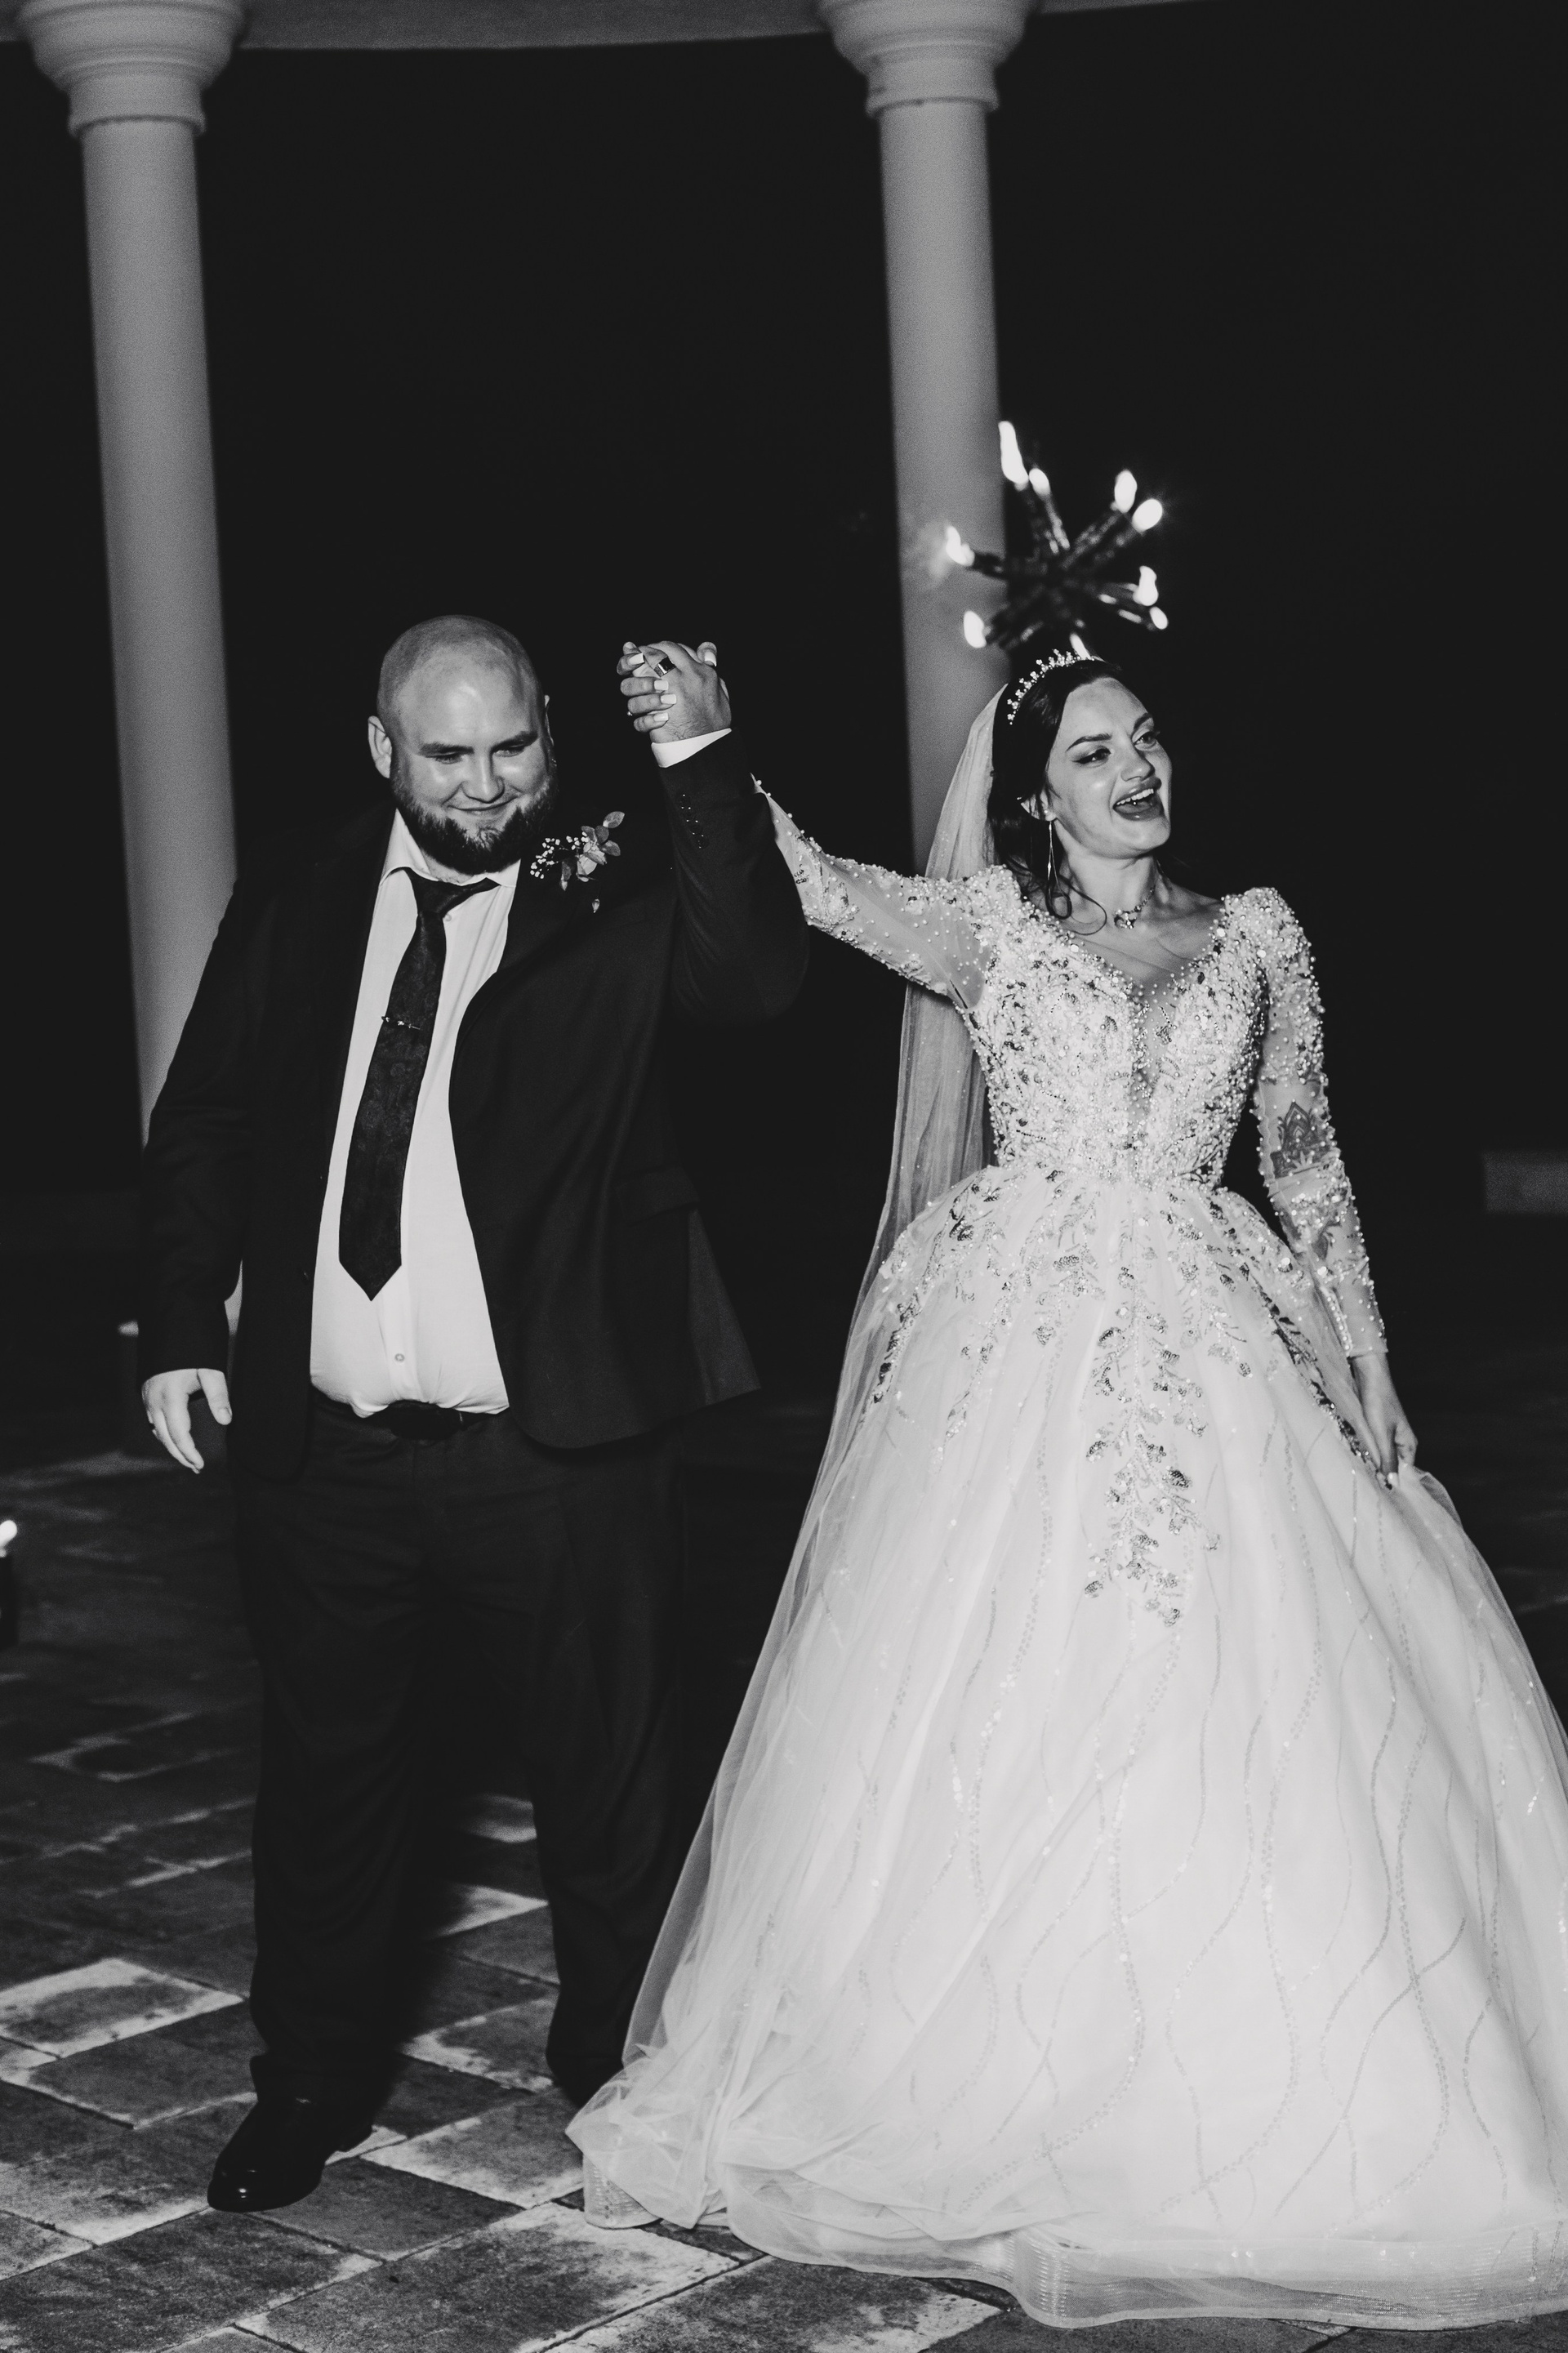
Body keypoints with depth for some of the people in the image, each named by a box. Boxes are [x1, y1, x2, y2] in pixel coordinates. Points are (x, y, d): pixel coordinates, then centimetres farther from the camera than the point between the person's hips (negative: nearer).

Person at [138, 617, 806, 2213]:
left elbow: (755, 977, -21)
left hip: (557, 1450, -3)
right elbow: (201, 1125, 11)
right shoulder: (294, 910, 7)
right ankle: (314, 2084, 33)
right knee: (325, 1779, 16)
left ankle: (621, 2079, 29)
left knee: (606, 1780, 10)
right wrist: (181, 1326, 3)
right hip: (321, 1444, 3)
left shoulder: (621, 897, -3)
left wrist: (701, 767, -25)